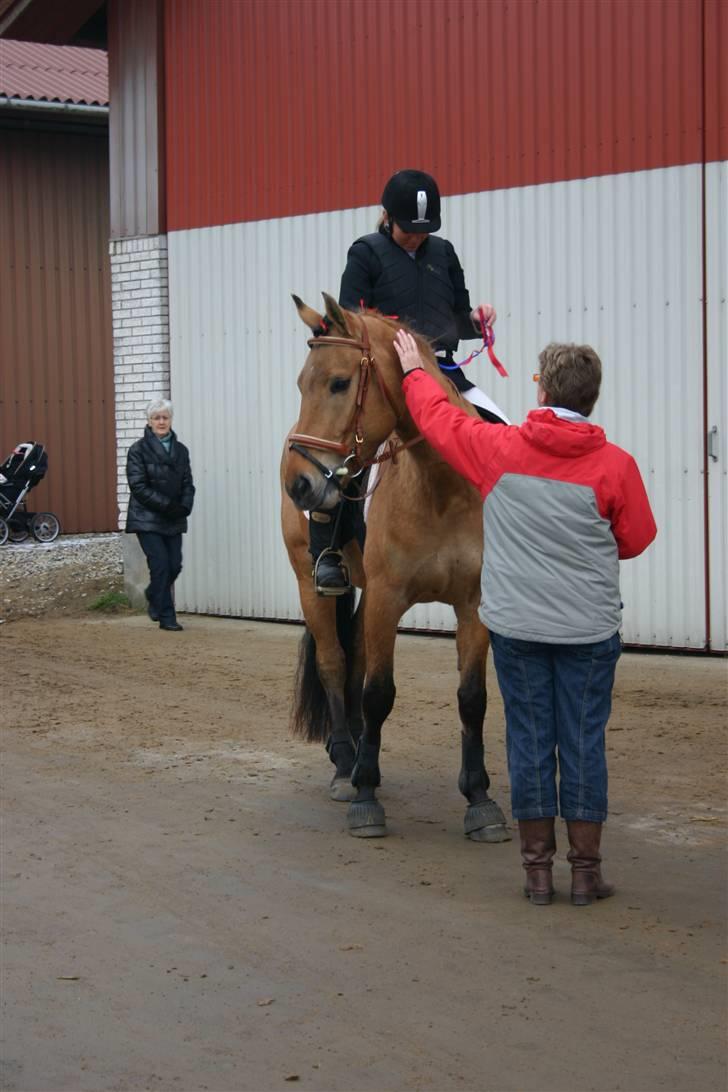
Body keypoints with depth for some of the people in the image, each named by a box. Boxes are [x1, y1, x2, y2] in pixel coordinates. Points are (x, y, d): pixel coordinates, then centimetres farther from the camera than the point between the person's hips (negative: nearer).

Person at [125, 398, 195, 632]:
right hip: (147, 519, -5)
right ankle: (166, 617, 1)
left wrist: (184, 506, -10)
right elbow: (138, 486, -12)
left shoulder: (180, 450, 10)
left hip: (173, 520, 5)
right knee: (161, 565, -8)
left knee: (174, 566, 3)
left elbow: (188, 483, 10)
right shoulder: (139, 450, -5)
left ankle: (154, 596, 34)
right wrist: (166, 505, -18)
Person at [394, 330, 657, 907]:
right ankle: (586, 869, 12)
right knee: (583, 743, 6)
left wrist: (415, 371, 27)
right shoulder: (615, 465, -9)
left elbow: (439, 417, 9)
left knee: (529, 742, 8)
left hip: (516, 626, 1)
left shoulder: (500, 449, -7)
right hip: (589, 631, -1)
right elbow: (637, 539, 2)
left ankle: (538, 868, 14)